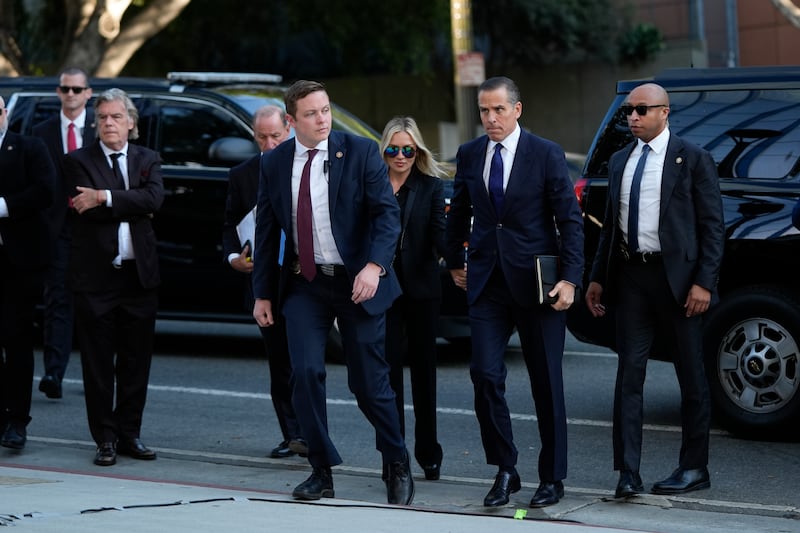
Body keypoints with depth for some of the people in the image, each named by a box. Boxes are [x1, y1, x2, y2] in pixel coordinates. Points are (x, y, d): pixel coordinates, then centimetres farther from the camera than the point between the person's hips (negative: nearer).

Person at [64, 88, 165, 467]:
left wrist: (105, 197, -16)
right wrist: (133, 207, -8)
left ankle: (129, 434, 16)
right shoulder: (78, 162, 3)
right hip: (95, 276, -3)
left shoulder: (148, 160, 10)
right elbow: (88, 208, -13)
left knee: (136, 361, 7)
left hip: (139, 275, 3)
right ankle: (105, 439, 6)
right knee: (98, 362, 0)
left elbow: (154, 198, -10)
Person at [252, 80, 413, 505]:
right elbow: (266, 231, 11)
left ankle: (397, 466, 22)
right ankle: (321, 473, 2)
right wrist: (263, 293, 9)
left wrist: (374, 266, -25)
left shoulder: (360, 152, -5)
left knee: (369, 382, 2)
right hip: (304, 284, 3)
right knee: (306, 374, -10)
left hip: (357, 282, -2)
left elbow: (387, 213, -11)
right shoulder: (274, 164, 5)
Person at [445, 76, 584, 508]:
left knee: (546, 384, 4)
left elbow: (570, 220, -6)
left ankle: (552, 478, 15)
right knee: (485, 375, -9)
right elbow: (458, 212, 21)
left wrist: (570, 279, -14)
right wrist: (454, 261, 23)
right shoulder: (469, 155, 6)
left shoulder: (546, 155, -5)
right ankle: (504, 471, 5)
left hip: (536, 283, -3)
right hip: (487, 282, 3)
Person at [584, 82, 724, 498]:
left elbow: (712, 225, -6)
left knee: (691, 377, 6)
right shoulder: (619, 162, 13)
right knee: (629, 373, 0)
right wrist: (597, 278, 12)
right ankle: (628, 472, 0)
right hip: (631, 277, 5)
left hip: (676, 277, -4)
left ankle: (694, 468, 16)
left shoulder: (693, 159, -3)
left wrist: (704, 283, -13)